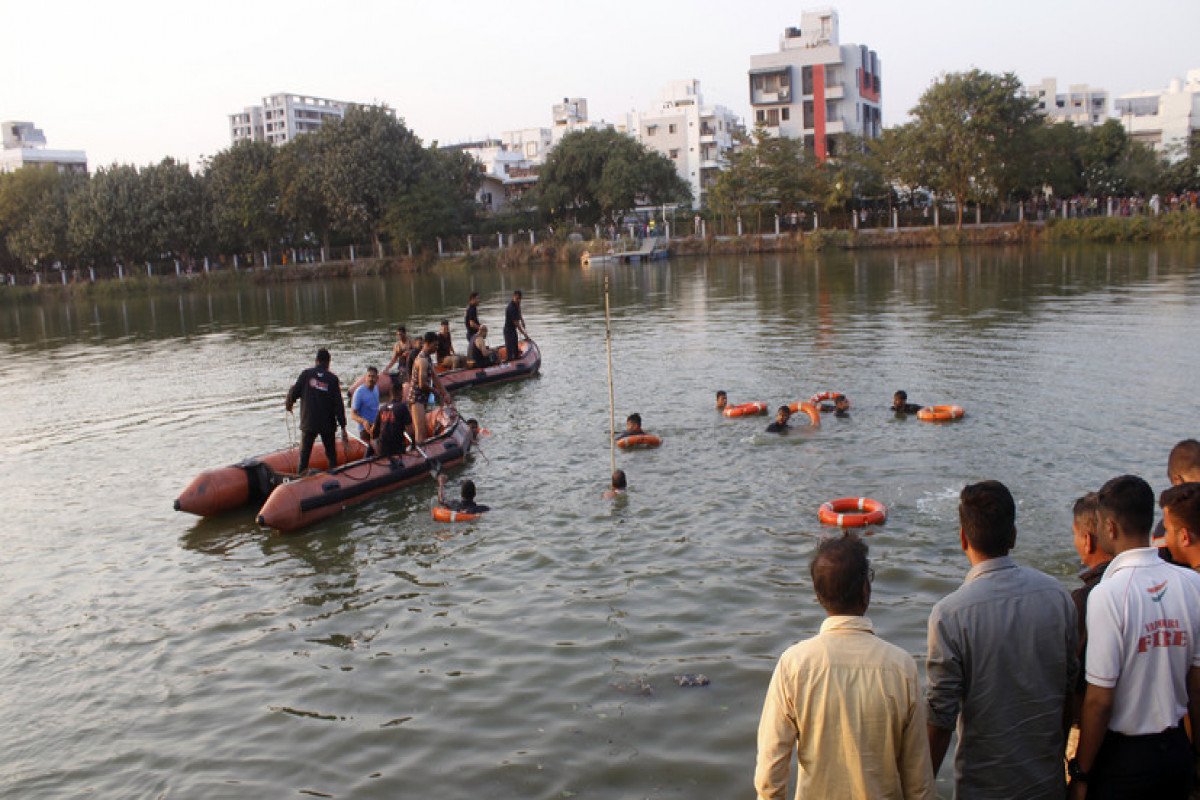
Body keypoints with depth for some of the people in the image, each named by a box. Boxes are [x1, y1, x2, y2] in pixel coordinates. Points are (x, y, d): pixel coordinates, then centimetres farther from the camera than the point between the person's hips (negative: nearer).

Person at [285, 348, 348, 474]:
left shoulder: (306, 374, -4)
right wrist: (343, 427, -2)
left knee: (304, 455, 8)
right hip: (328, 425, 0)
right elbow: (338, 404, -6)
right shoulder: (333, 379, -4)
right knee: (331, 455, 12)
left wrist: (288, 404, 23)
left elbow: (294, 392, 0)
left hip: (308, 423, 0)